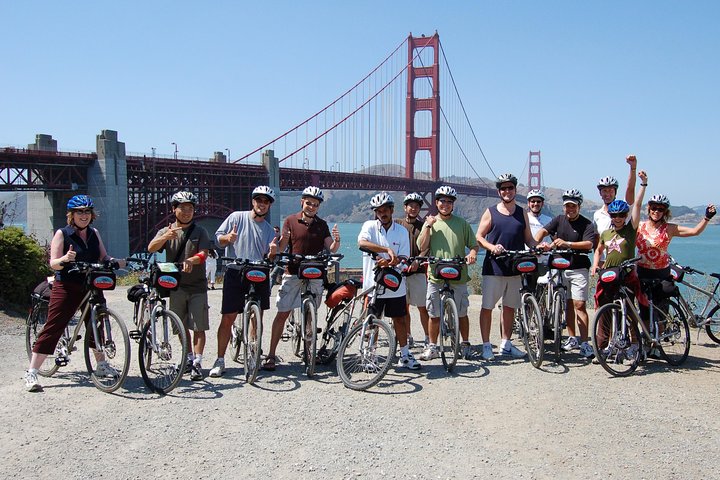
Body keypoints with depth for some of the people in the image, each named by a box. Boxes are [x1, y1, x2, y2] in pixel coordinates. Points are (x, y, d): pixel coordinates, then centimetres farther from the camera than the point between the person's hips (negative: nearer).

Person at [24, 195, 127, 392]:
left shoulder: (94, 233, 10)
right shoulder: (62, 234, -4)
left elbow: (104, 257, 9)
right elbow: (53, 263, -10)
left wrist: (115, 261, -11)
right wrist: (65, 259, -31)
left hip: (91, 286, 5)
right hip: (67, 287, -5)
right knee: (52, 328, -6)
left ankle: (101, 365, 31)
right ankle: (31, 374, -2)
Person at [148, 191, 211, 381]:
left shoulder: (200, 231, 3)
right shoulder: (166, 231, 7)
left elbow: (203, 254, -12)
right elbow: (151, 248, -11)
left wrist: (191, 261, -34)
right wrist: (166, 236, -31)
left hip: (197, 286, -2)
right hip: (176, 285, 2)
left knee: (198, 327, -5)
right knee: (182, 326, 12)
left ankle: (197, 363, -2)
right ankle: (189, 358, 27)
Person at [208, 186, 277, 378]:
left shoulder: (269, 229, 12)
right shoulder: (237, 217, 4)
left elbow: (268, 259, 10)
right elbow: (218, 238, 4)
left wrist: (272, 252, -13)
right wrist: (228, 238, -18)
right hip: (235, 273, -3)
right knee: (227, 319, -4)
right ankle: (220, 361, 4)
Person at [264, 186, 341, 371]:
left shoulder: (322, 225, 9)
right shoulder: (291, 221, 3)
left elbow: (331, 250, 2)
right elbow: (281, 248, -2)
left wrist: (336, 240, -20)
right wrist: (283, 238, -24)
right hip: (293, 274, -2)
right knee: (282, 313, -4)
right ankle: (271, 355, 0)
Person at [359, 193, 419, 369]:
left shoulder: (402, 231, 3)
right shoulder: (369, 226, -3)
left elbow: (403, 258, -4)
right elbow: (362, 243, -24)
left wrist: (388, 262, -25)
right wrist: (387, 250, -33)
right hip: (373, 283, -2)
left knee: (399, 318, 10)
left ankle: (405, 355, 20)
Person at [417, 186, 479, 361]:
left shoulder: (462, 223, 7)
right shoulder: (430, 222, 8)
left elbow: (473, 244, 9)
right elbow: (422, 247, -2)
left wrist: (472, 253, -13)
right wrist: (428, 226, -9)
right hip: (436, 276, 0)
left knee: (462, 314, 7)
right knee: (434, 315, 6)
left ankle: (465, 344, 23)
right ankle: (432, 347, 18)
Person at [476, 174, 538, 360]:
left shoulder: (522, 213, 12)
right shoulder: (490, 212, 1)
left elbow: (528, 239, 13)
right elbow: (479, 237, 0)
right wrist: (492, 247, -18)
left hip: (515, 268, 4)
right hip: (493, 267, -3)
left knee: (510, 307, 12)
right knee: (487, 307, -2)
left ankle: (506, 344, 24)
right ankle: (486, 345, 9)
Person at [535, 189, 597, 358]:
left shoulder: (586, 224, -4)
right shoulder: (559, 220, 8)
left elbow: (589, 244, -18)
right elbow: (542, 231, -2)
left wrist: (567, 244, -30)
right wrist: (536, 243, -23)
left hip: (578, 269, -4)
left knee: (579, 305, -9)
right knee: (568, 304, 12)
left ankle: (584, 343, -7)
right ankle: (572, 338, 21)